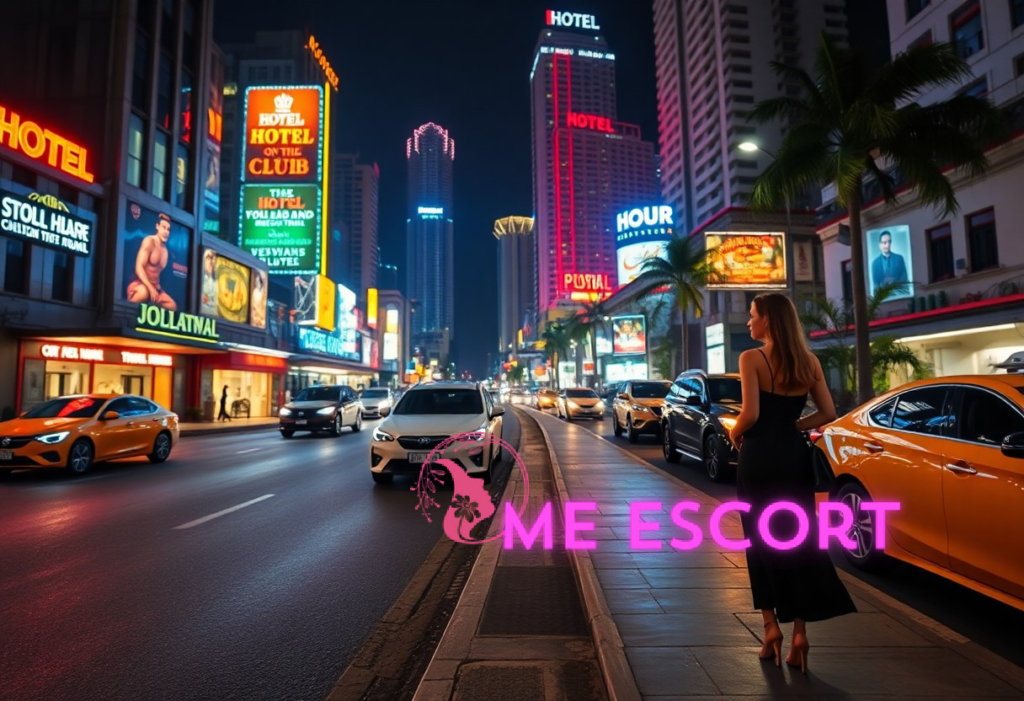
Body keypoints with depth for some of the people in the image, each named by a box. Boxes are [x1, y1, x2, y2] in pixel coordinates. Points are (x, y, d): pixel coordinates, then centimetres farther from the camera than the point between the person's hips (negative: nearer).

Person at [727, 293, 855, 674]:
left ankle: (771, 624, 14)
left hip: (760, 457, -4)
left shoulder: (751, 359, -11)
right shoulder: (808, 361, 5)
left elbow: (751, 414, -19)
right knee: (798, 541, 10)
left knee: (761, 542, 10)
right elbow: (827, 413, 5)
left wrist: (734, 433, -1)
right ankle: (799, 632, 13)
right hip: (795, 457, 5)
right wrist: (791, 426, 13)